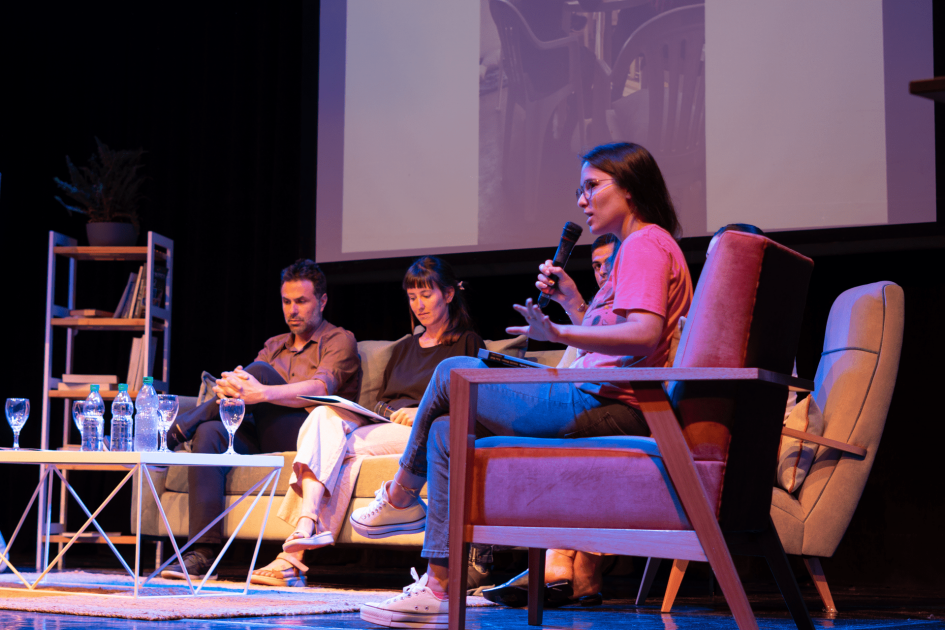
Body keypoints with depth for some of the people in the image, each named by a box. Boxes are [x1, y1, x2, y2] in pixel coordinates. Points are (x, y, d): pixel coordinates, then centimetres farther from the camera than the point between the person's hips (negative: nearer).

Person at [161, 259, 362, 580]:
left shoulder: (340, 341, 7)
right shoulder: (274, 346, 28)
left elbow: (320, 390, -14)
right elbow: (247, 385, 10)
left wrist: (260, 392, -31)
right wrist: (229, 388, -18)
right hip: (265, 439, 6)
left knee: (260, 371, -26)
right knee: (209, 433, -26)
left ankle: (183, 427, -16)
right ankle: (203, 553, -33)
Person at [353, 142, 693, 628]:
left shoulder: (645, 245, -8)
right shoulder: (640, 247, 25)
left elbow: (644, 332, -25)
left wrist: (560, 334, -31)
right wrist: (571, 300, 13)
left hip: (600, 408, -11)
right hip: (602, 409, 11)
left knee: (452, 374, -5)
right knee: (448, 431, 8)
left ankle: (401, 495, 15)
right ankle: (439, 585, 2)